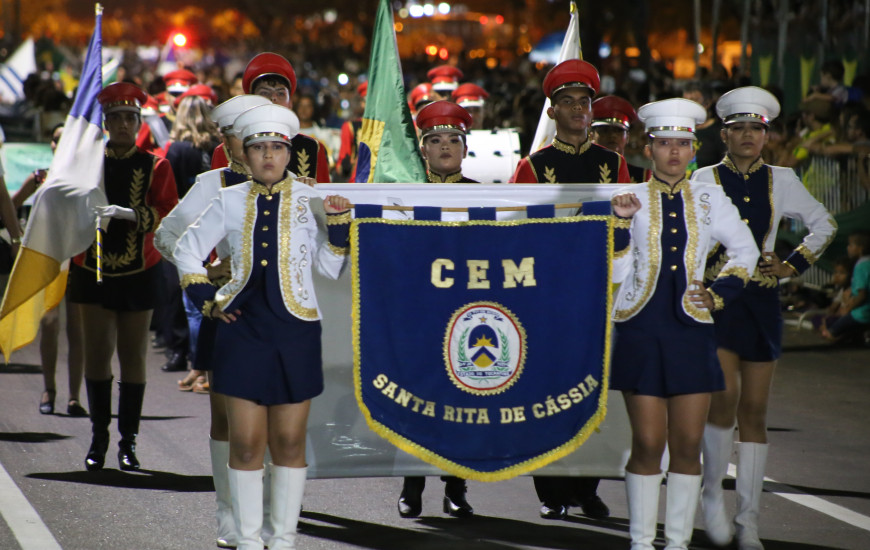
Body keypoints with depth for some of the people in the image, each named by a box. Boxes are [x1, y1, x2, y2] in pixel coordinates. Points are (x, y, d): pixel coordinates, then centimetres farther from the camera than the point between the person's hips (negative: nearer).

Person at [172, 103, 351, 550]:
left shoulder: (309, 201, 2)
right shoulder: (230, 202, 4)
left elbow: (331, 267, 2)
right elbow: (187, 252, 16)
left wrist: (339, 224, -12)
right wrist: (206, 300, 7)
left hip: (295, 332, -1)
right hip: (242, 330, 1)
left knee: (289, 441, 5)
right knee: (246, 442, 0)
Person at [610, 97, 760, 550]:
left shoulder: (709, 200, 7)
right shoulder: (630, 198, 2)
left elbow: (745, 250, 19)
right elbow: (616, 272, -3)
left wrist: (720, 293, 7)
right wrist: (621, 221, -14)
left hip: (691, 330, 2)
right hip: (641, 332, -2)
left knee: (688, 444, 1)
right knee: (648, 443, -3)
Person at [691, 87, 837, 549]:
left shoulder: (780, 181, 8)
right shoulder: (704, 180, 1)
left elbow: (824, 225, 17)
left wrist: (794, 265, 7)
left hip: (762, 302, 3)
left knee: (754, 411, 4)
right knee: (725, 398, -18)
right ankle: (712, 494, 4)